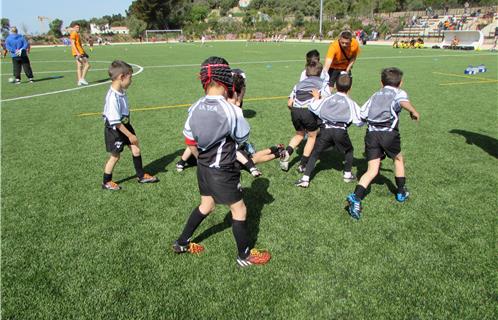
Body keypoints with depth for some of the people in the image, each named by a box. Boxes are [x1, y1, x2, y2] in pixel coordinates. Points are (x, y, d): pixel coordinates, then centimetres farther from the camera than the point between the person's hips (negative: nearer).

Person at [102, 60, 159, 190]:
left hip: (125, 125, 8)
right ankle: (106, 182, 27)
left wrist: (130, 133, 20)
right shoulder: (113, 97, -30)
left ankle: (141, 176, 27)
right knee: (115, 156, 7)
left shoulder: (121, 91, -3)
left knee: (136, 149, 11)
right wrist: (130, 135, -20)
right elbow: (116, 122, -27)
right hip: (114, 130, -8)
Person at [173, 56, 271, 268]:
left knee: (206, 205, 26)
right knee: (239, 210, 11)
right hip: (223, 171, -6)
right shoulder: (231, 110, -22)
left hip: (203, 168, 7)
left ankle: (182, 243, 39)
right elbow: (243, 138, -8)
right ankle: (245, 256, 26)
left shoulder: (196, 107, -5)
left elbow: (190, 141, 3)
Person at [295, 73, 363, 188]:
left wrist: (316, 97, 24)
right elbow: (359, 121, 10)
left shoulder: (328, 99, 15)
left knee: (315, 153, 6)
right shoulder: (351, 103, 13)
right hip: (341, 131, 0)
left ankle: (305, 179, -4)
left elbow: (313, 108, 7)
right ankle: (347, 174, 30)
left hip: (325, 130, 0)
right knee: (349, 151, 28)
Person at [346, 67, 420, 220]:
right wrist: (414, 112, -2)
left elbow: (361, 115, 17)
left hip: (371, 133, 3)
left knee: (372, 170, 0)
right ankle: (401, 192, 36)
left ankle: (356, 197, -20)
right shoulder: (398, 93, 12)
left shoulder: (375, 95, 25)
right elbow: (403, 102, -14)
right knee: (398, 159, 25)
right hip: (389, 134, -3)